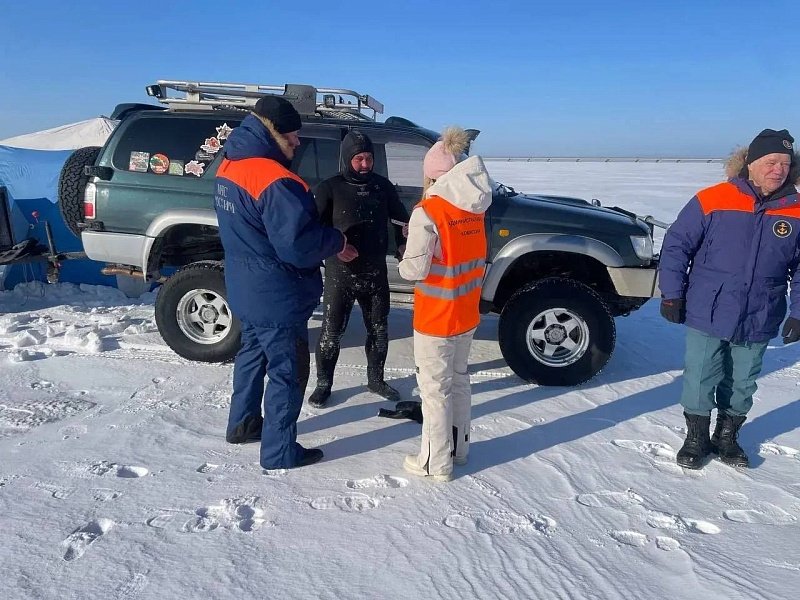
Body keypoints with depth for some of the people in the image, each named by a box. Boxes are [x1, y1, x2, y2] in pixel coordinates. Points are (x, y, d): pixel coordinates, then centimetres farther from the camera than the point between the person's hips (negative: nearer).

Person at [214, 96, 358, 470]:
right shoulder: (275, 181, -26)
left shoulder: (229, 168, 4)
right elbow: (298, 245, -30)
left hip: (245, 290, 9)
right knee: (287, 371, 4)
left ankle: (242, 424, 41)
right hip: (277, 297, -9)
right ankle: (279, 452, 16)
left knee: (254, 353, 25)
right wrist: (337, 242, -11)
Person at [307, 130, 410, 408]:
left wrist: (405, 249, 5)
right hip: (340, 274, -4)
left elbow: (401, 219, 15)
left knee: (379, 330, 14)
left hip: (376, 273, 4)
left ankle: (376, 379, 32)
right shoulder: (330, 188, -7)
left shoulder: (383, 186, 4)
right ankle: (323, 383, 20)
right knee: (331, 332, 2)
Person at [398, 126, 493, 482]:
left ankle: (436, 463, 17)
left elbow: (414, 270, -20)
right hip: (467, 313, 7)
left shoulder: (427, 212, -20)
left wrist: (404, 263, 1)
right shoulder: (474, 209, 2)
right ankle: (458, 449, 35)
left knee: (435, 388, 5)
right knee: (458, 380, 20)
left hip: (435, 318, -7)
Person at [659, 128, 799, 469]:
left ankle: (727, 437, 37)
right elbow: (676, 246, -6)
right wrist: (672, 294, -7)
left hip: (759, 323, 3)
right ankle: (697, 438, 27)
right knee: (699, 381, 6)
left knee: (742, 384, 17)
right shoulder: (712, 200, -11)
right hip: (706, 316, -3)